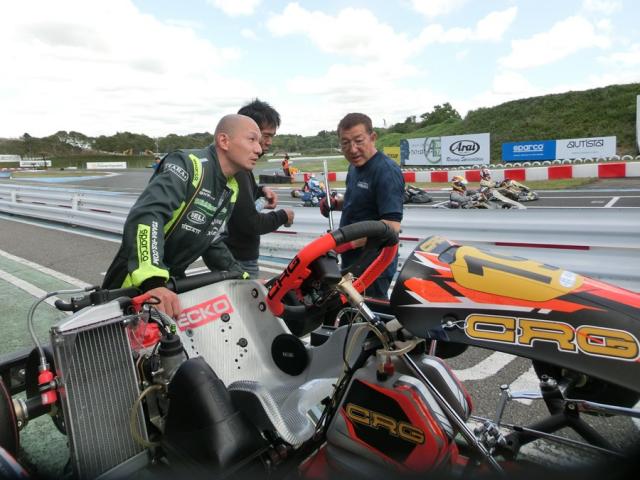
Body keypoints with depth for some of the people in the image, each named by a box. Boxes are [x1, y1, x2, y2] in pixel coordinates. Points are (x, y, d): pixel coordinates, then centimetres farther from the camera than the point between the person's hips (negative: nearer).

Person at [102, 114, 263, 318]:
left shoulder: (231, 189, 6)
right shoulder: (189, 163, -20)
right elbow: (145, 216, -34)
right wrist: (153, 282, -46)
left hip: (175, 280, 8)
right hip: (136, 285, -8)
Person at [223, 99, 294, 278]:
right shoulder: (236, 168, -22)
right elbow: (251, 223, -27)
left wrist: (260, 190, 6)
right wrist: (282, 216, -10)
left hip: (233, 255, 10)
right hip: (239, 260, -10)